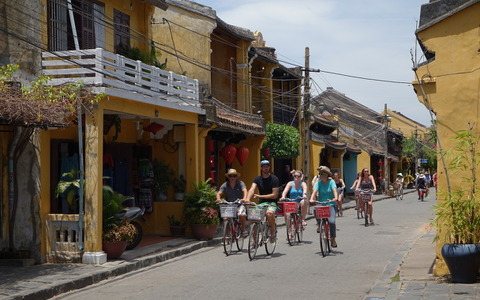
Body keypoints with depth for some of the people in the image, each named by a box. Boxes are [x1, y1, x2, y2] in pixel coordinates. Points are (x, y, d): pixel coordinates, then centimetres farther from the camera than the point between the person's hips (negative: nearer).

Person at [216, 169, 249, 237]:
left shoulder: (240, 183, 0)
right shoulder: (225, 185, 5)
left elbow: (245, 191, -18)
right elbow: (219, 193, -6)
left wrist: (244, 198, -41)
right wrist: (218, 198, -31)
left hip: (240, 205, -2)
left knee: (242, 215, -32)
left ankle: (243, 228, -2)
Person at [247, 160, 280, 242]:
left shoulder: (274, 179, -5)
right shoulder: (257, 179, 6)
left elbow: (275, 195, -11)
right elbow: (252, 190, -11)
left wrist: (260, 196, -15)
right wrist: (248, 200, -31)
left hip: (271, 203, -5)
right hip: (261, 203, 5)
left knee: (269, 213, -36)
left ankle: (273, 231, -8)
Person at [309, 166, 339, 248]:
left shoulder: (331, 182, -3)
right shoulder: (318, 182, 2)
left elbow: (334, 190, -18)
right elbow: (315, 191, -12)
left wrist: (336, 198, -37)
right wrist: (312, 199, -30)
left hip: (330, 204, -3)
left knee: (331, 221, -16)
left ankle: (333, 238, -2)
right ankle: (320, 225, 8)